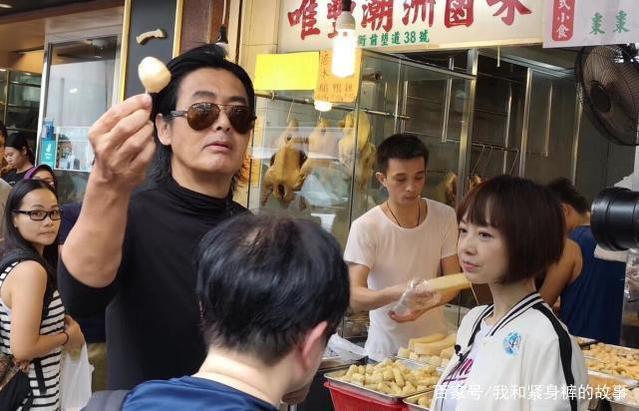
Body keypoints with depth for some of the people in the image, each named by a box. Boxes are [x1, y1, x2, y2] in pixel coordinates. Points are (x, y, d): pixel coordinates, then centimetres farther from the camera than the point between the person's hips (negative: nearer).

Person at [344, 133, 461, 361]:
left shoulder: (445, 217, -6)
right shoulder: (365, 227, -16)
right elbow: (354, 297, -20)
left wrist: (425, 304, -22)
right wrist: (396, 293, -39)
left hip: (434, 346, 3)